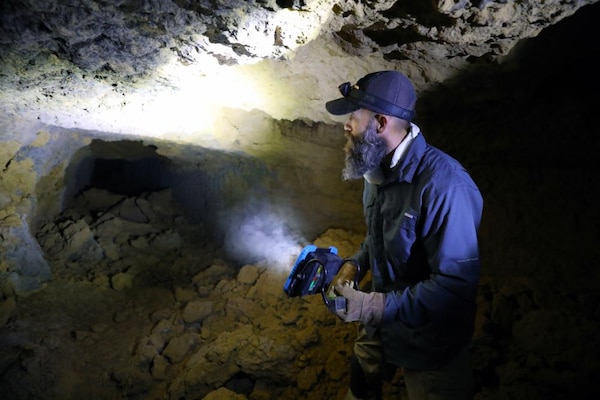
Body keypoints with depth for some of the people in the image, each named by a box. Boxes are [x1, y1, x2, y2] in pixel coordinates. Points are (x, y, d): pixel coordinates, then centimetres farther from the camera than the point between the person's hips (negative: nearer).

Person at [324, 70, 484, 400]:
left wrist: (377, 306, -32)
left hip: (429, 345, -7)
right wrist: (356, 264, -4)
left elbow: (457, 284, -31)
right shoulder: (378, 170, -3)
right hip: (379, 323, 7)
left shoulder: (442, 185, -32)